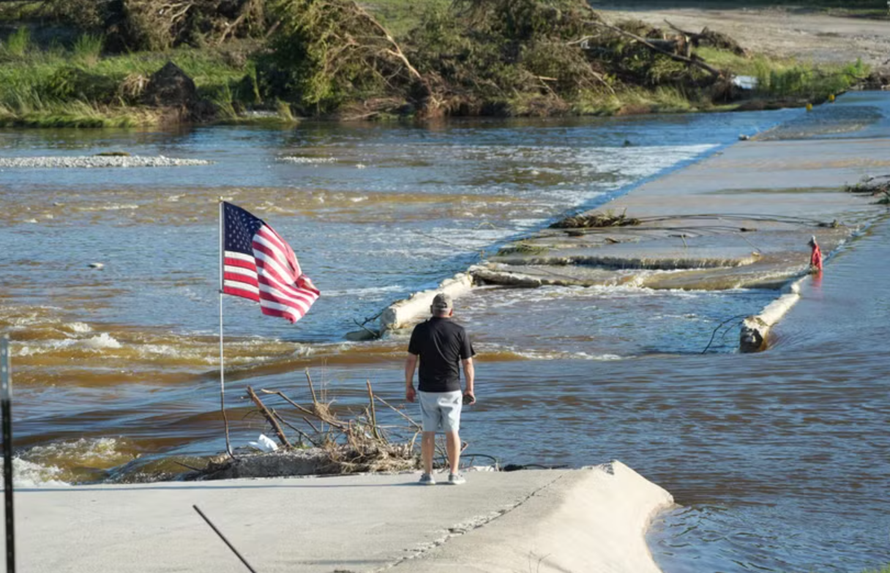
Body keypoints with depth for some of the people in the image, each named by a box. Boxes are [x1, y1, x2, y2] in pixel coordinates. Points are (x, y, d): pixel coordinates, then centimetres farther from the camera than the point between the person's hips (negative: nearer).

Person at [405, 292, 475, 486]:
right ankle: (454, 474, 7)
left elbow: (411, 360, -3)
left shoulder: (421, 330, -4)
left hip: (427, 390, 0)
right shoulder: (459, 332, -5)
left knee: (428, 431, 6)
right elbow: (467, 363, -2)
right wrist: (470, 389, 9)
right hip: (451, 390, 0)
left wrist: (408, 386, 7)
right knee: (452, 431, 6)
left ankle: (427, 474, 7)